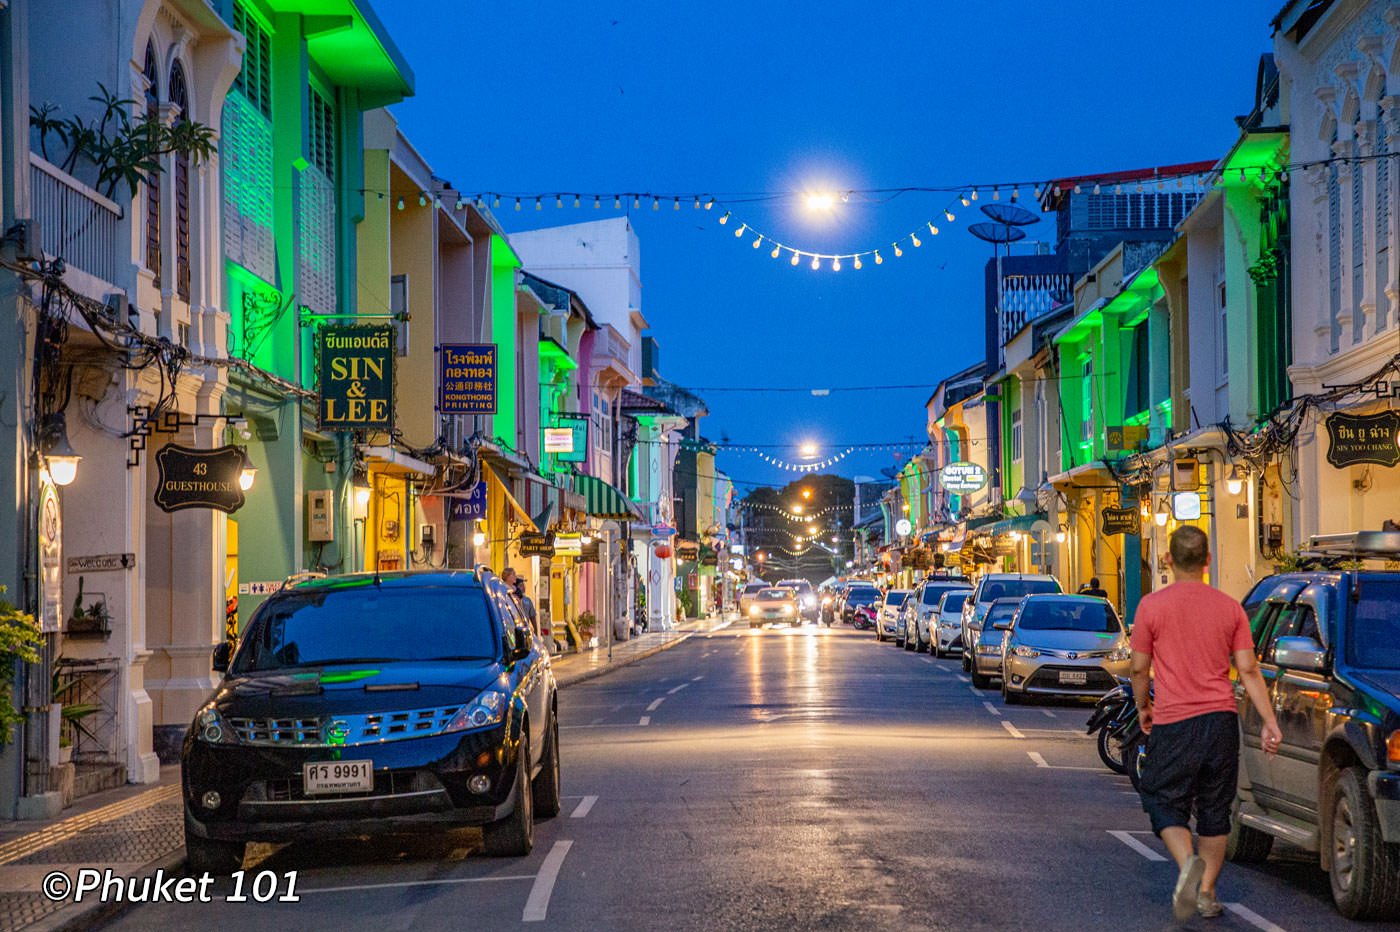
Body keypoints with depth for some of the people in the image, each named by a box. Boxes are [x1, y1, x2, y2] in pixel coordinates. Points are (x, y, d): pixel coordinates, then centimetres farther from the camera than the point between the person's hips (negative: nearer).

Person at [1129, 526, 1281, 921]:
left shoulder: (1152, 605, -5)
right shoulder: (1229, 607, 3)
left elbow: (1140, 668, 0)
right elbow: (1248, 670, 1)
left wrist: (1143, 707, 17)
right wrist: (1270, 723, 3)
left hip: (1173, 723, -3)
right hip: (1221, 719, 3)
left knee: (1163, 802, 8)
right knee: (1215, 808, 14)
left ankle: (1188, 863, -18)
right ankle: (1206, 891, 15)